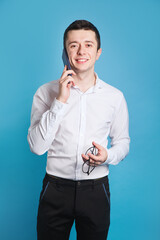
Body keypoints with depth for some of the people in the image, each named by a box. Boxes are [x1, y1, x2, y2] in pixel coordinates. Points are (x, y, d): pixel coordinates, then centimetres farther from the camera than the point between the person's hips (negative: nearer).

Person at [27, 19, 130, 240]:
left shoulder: (115, 96, -2)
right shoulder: (46, 92, -6)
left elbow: (123, 141, 7)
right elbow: (37, 147, -13)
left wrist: (108, 156, -15)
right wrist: (60, 101, -20)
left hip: (96, 191, 1)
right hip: (56, 189, -1)